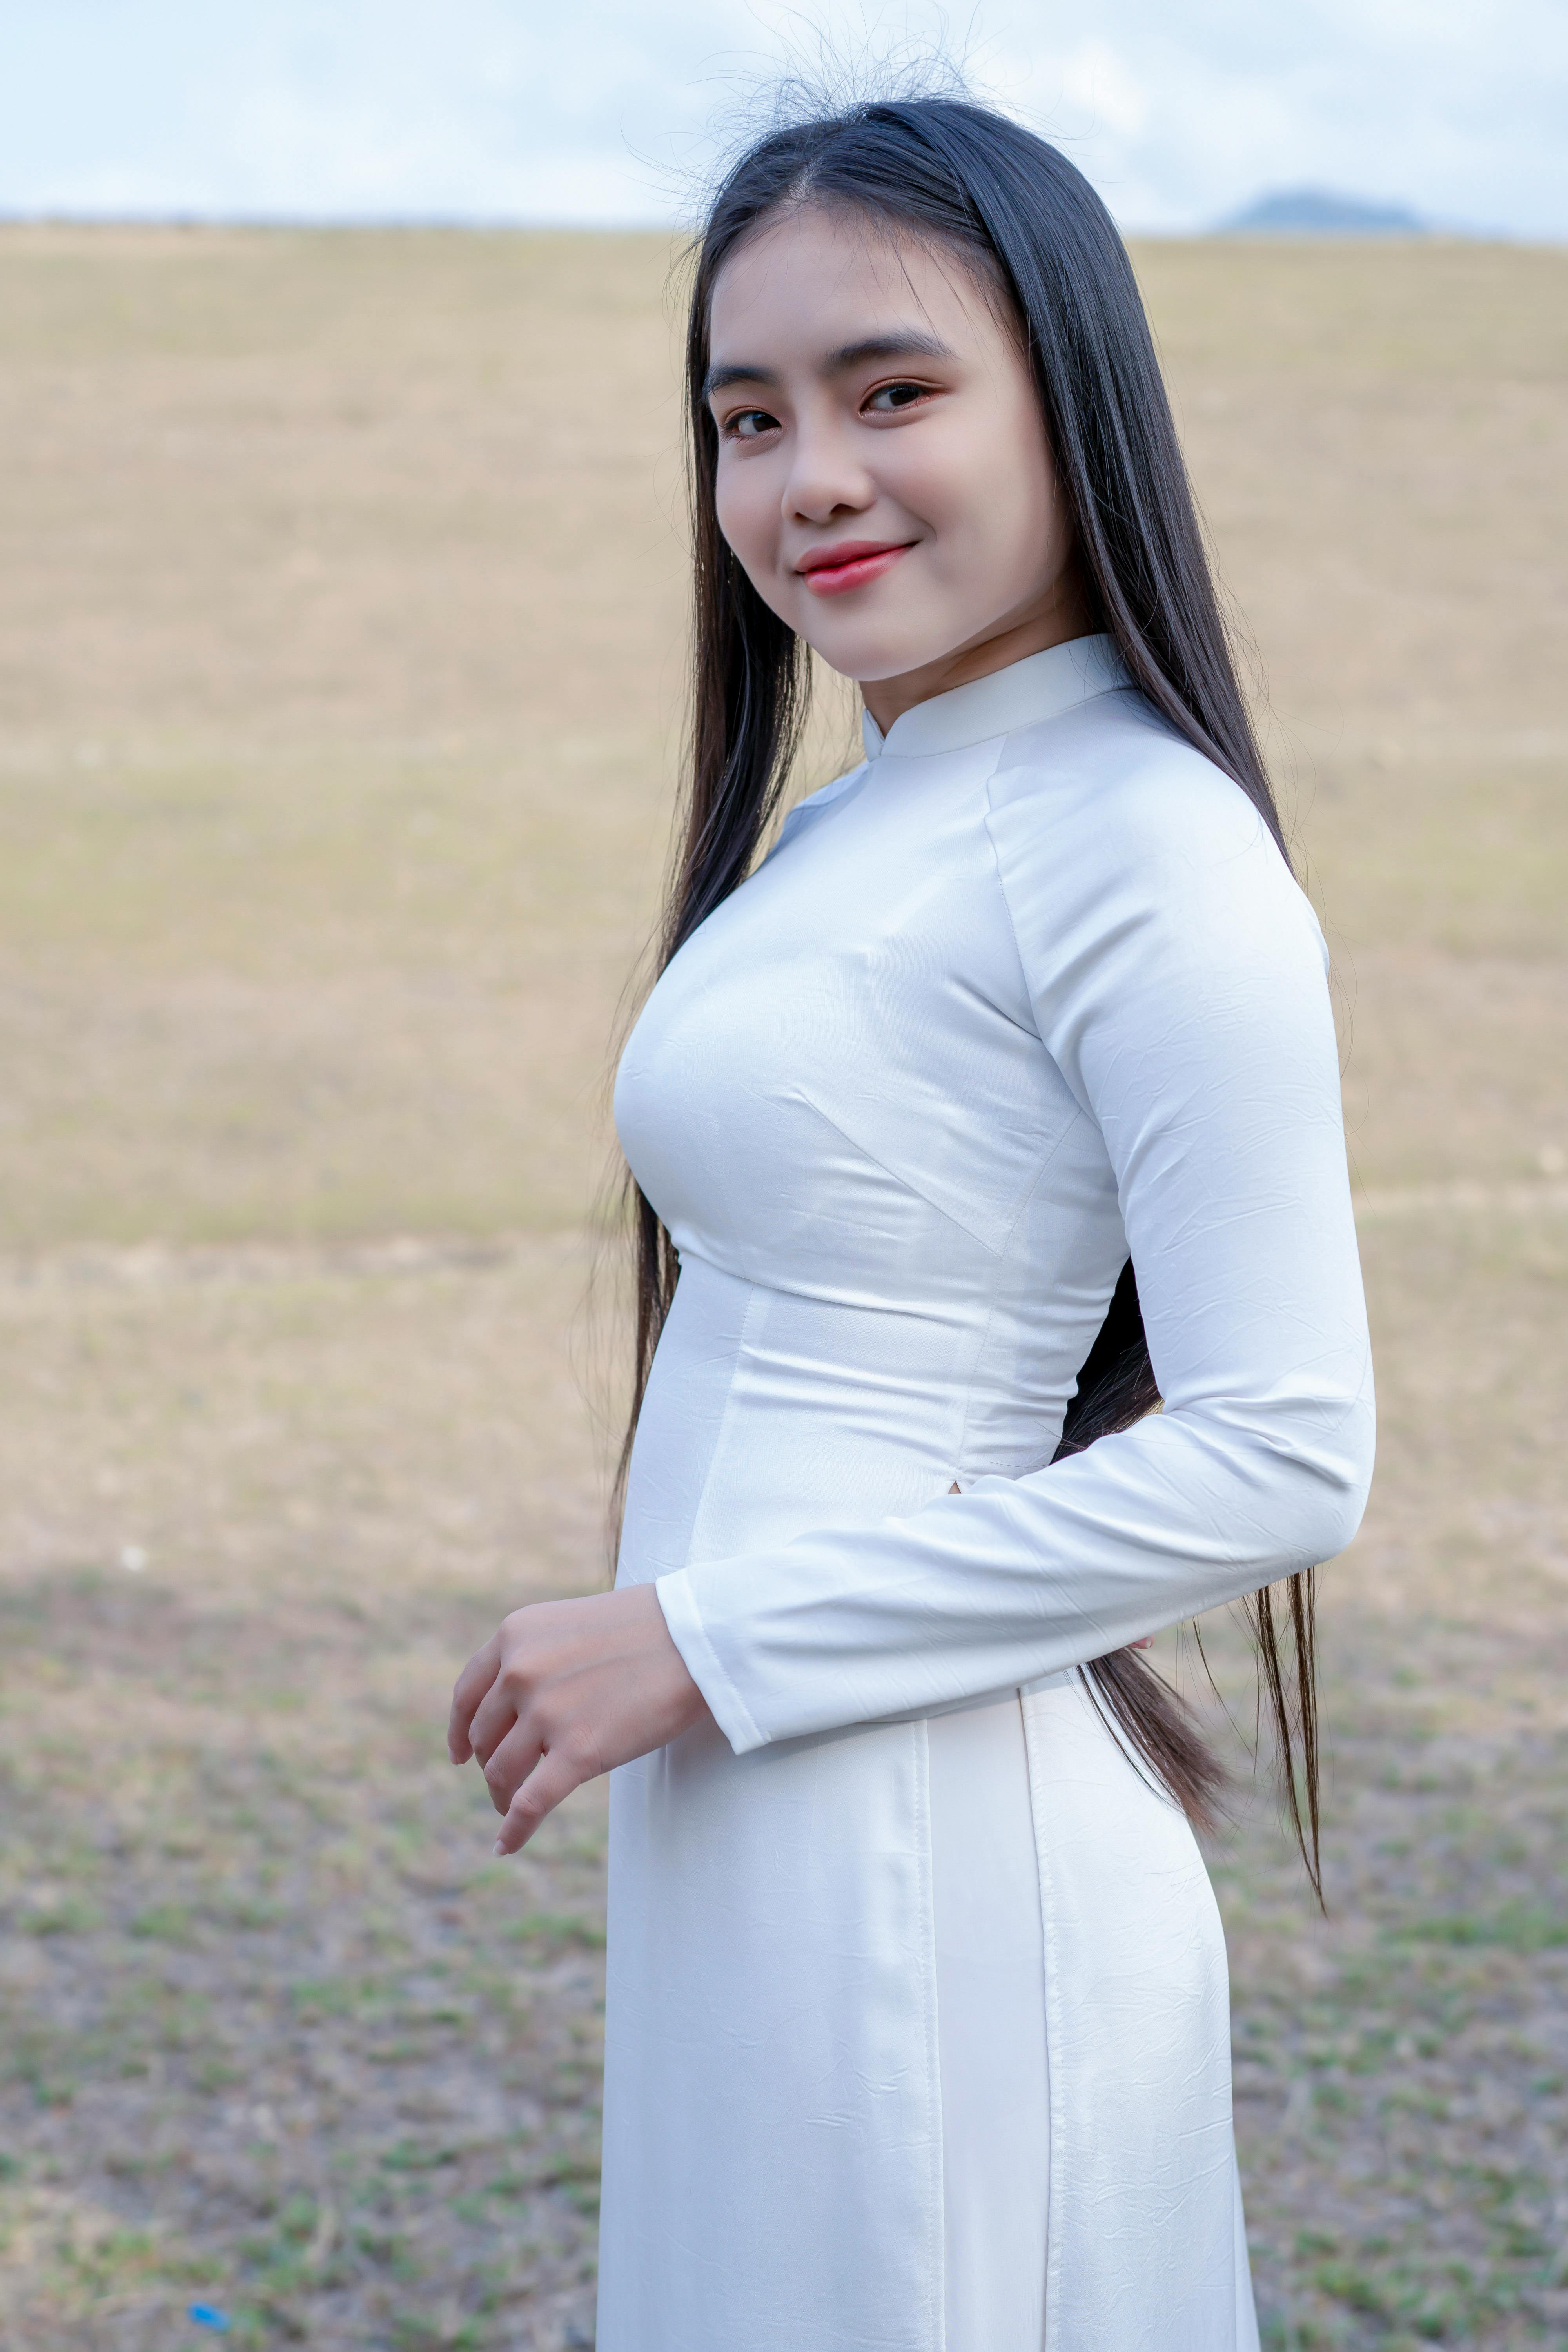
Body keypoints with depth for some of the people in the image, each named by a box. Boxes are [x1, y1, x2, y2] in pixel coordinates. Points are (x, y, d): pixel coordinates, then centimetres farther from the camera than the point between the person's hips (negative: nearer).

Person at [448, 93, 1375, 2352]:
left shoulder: (1147, 851, -15)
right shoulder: (866, 817, 11)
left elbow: (1281, 1458, -19)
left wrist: (701, 1637, -17)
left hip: (924, 1863, -8)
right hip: (763, 1827, 8)